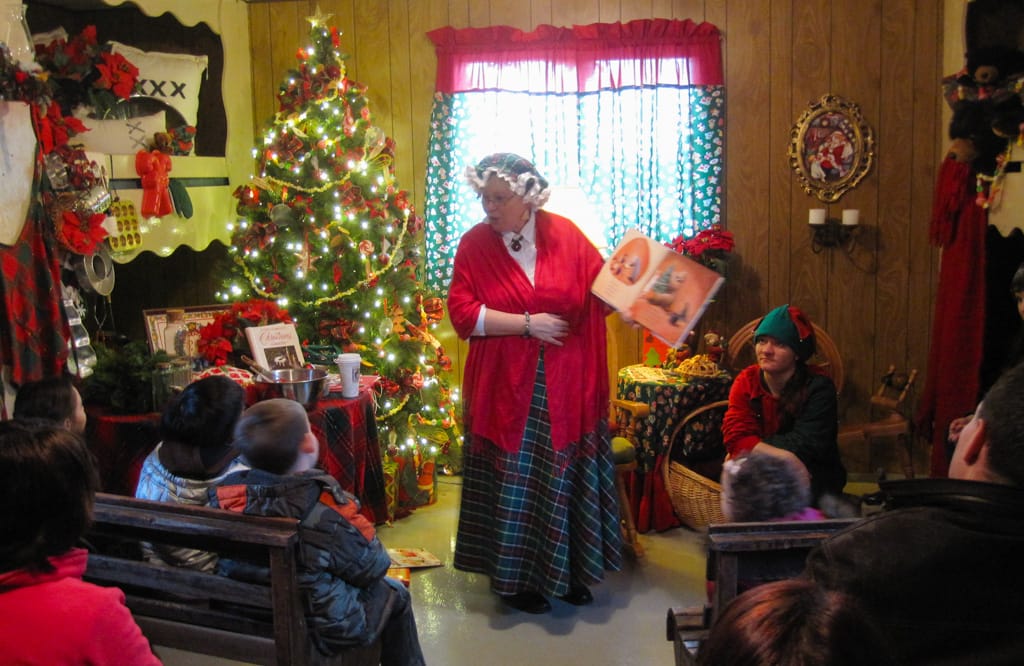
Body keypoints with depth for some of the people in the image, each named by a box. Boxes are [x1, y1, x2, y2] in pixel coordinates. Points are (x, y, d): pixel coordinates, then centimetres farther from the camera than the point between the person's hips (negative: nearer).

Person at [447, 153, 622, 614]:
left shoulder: (565, 234, -1)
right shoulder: (475, 244, -3)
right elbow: (462, 313, -10)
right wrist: (527, 323, -16)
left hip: (565, 387, 1)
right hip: (505, 388, -1)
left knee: (565, 478, 10)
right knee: (511, 484, 6)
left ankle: (567, 570, 29)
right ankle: (513, 577, 23)